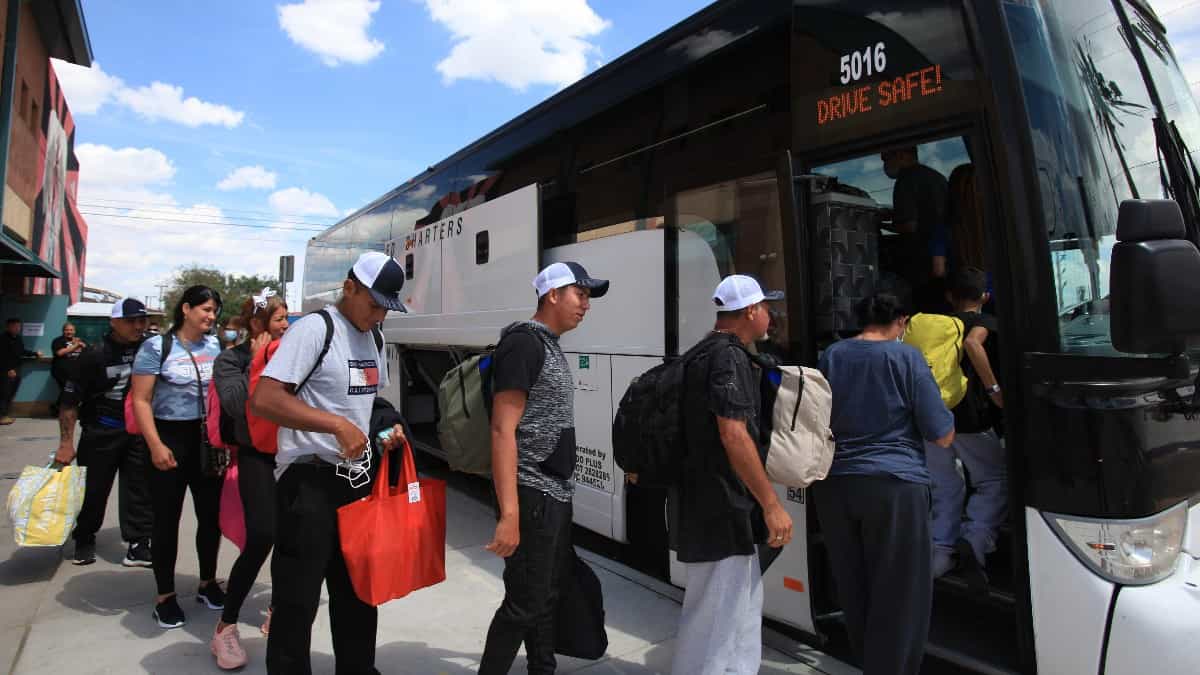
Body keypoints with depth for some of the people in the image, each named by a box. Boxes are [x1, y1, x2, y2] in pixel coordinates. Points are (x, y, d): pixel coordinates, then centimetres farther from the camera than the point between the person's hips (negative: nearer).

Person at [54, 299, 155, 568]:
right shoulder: (95, 355, -11)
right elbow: (70, 401, -7)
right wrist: (66, 442, -11)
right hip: (101, 432, -2)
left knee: (139, 489, 2)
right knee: (93, 489, 9)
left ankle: (139, 544, 9)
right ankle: (84, 541, 30)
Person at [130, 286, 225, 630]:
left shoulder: (215, 346, 6)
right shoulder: (156, 346, -6)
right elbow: (141, 400, -9)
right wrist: (155, 445, -17)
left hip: (208, 439, 4)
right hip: (170, 437, -4)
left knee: (211, 513, 10)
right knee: (167, 518, 5)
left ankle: (208, 583, 27)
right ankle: (165, 595, 19)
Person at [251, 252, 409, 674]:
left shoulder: (372, 337, 10)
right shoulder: (314, 329, -15)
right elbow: (263, 401, -23)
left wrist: (387, 427, 5)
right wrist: (337, 425, -27)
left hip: (357, 478, 8)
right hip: (310, 482, -8)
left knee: (358, 591, 19)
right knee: (297, 600, 3)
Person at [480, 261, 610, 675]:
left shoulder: (551, 347, 14)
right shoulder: (524, 342, -15)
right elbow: (503, 429, -22)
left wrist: (561, 492, 17)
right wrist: (509, 513, -27)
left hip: (557, 495, 9)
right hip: (533, 497, -9)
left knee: (549, 596, 19)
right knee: (524, 603, -1)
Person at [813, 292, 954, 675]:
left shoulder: (831, 356, 8)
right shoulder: (906, 357, -4)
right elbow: (943, 437, -4)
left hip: (835, 484, 5)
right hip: (895, 485, -5)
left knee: (854, 591, 17)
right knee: (900, 596, 7)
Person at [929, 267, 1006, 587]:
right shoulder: (986, 322, 1)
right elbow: (973, 342, -21)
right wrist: (994, 389, -17)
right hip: (969, 418, -4)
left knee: (945, 488, 15)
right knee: (994, 482, 11)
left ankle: (941, 551, 14)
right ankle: (974, 539, -7)